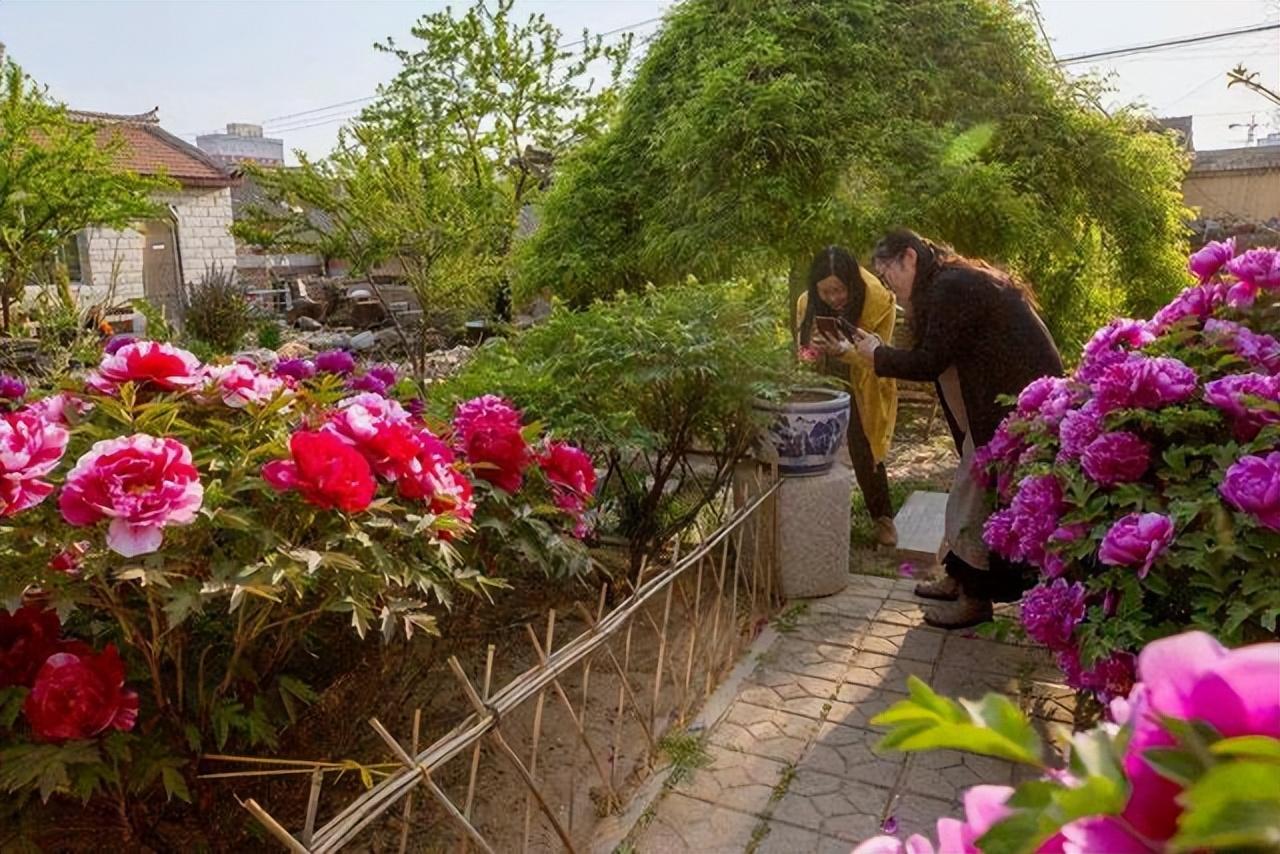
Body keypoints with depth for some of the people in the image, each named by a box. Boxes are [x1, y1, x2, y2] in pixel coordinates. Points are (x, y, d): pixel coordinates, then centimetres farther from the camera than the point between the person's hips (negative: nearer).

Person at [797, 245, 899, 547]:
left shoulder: (879, 301, -23)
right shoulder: (808, 303, -16)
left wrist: (844, 349, -43)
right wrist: (814, 348, -34)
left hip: (865, 388, -2)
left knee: (864, 452, -3)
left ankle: (883, 517, 16)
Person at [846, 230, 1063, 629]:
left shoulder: (950, 288, -17)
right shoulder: (955, 282, 15)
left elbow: (931, 362, -18)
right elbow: (940, 361, 11)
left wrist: (879, 356, -5)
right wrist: (880, 351, 3)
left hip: (1020, 399, -10)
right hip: (1004, 397, 10)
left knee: (982, 495, -2)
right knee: (971, 487, 16)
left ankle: (976, 600, 11)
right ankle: (959, 578, 28)